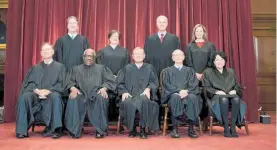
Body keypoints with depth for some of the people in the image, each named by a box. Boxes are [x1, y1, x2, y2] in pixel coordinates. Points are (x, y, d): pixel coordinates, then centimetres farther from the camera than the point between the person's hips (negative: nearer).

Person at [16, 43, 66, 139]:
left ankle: (55, 129, -33)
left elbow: (61, 84, 2)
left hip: (51, 94, -2)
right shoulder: (35, 68, 20)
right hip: (36, 94, 3)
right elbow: (30, 83, 9)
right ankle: (22, 130, -24)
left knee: (55, 96, -37)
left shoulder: (60, 67, 13)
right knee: (24, 97, -29)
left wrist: (48, 90, -15)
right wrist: (37, 90, -14)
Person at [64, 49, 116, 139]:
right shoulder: (76, 69, 27)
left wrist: (104, 88, -10)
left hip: (96, 94, -1)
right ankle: (75, 130, -24)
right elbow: (69, 81, 13)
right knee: (73, 99, -32)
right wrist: (73, 88, -10)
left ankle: (100, 130, -26)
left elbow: (110, 80, 11)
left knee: (102, 98, -35)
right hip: (81, 94, 1)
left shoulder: (101, 68, 23)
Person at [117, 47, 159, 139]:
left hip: (144, 94, -1)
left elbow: (154, 82, 9)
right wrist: (124, 92, -6)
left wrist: (148, 88, -12)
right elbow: (120, 83, 14)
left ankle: (143, 129, -25)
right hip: (130, 95, 1)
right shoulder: (127, 68, 21)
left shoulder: (149, 68, 19)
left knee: (144, 101, -37)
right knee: (127, 103, -34)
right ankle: (132, 128, -17)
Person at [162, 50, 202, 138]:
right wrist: (179, 91, -17)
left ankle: (191, 128, -29)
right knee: (176, 97, -37)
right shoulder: (167, 71, 17)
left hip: (188, 93, 1)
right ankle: (174, 128, -35)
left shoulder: (189, 70, 21)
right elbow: (166, 85, 1)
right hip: (172, 94, -1)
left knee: (193, 98, -34)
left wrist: (186, 91, -15)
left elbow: (194, 85, 7)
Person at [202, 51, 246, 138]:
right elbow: (206, 87, 2)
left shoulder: (231, 72, 22)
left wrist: (235, 90, -4)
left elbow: (237, 85, 19)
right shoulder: (208, 72, 11)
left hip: (231, 94, 3)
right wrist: (217, 91, -14)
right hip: (216, 96, -3)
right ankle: (226, 128, -35)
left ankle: (233, 127, -30)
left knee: (236, 99, -34)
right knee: (224, 99, -39)